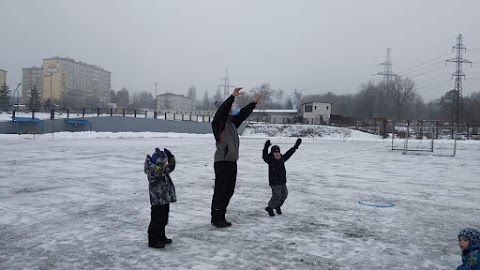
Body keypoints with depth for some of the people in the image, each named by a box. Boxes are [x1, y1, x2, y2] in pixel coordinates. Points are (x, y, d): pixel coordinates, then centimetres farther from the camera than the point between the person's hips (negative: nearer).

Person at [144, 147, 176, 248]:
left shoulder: (163, 171, 10)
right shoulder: (152, 171, -19)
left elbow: (171, 166, 19)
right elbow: (158, 169, -40)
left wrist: (170, 156, 7)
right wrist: (160, 156, -41)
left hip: (165, 201, 10)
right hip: (157, 202, -10)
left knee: (163, 221, 20)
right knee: (156, 221, 1)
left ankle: (161, 237, 35)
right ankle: (153, 241, 13)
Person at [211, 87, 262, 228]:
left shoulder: (233, 123, 17)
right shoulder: (218, 123, -7)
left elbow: (243, 114, 24)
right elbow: (221, 110, -23)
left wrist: (254, 103, 24)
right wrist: (233, 96, -28)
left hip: (232, 162, 9)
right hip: (222, 162, -9)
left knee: (229, 191, 11)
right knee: (220, 191, -6)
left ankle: (221, 217, 20)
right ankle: (216, 218, 3)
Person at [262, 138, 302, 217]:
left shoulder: (282, 159, 7)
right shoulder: (270, 160, -12)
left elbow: (288, 153, 17)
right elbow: (264, 156, -30)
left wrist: (295, 146, 18)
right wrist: (266, 148, -44)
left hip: (282, 181, 8)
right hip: (274, 182, -7)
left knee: (284, 194, 13)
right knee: (277, 195, -10)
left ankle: (277, 206, 34)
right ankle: (270, 208, 10)